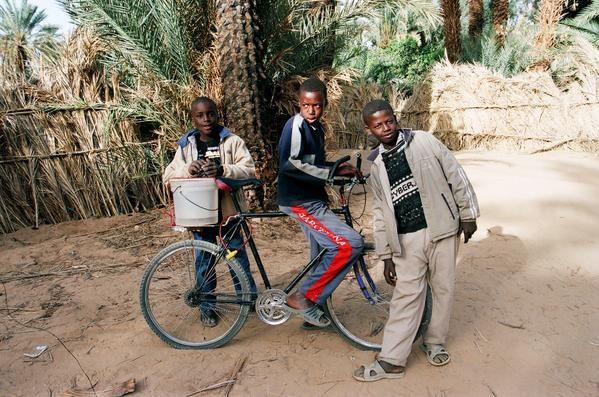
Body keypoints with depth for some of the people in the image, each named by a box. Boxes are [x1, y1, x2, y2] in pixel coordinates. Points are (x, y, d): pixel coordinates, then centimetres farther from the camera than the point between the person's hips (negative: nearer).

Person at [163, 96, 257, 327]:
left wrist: (222, 170, -29)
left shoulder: (232, 141, -1)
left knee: (238, 256, 9)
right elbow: (167, 177, 0)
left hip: (228, 211, -1)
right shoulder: (186, 146, 5)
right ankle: (206, 306, 27)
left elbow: (248, 170, -12)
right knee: (204, 261, 11)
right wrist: (188, 169, -21)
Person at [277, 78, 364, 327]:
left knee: (323, 256, 17)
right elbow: (290, 164, -26)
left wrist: (338, 167, 5)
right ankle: (302, 297, -7)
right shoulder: (296, 125, -14)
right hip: (299, 202, -10)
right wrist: (332, 173, -24)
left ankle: (311, 308, 35)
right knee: (350, 244, -19)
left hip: (313, 200, 10)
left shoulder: (317, 128, 12)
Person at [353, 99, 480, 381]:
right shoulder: (376, 167, 7)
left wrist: (467, 214, 0)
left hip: (442, 229, -1)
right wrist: (386, 256, 7)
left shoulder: (423, 141, 0)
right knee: (406, 295, 2)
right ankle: (391, 360, 11)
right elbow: (381, 213, 9)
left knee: (443, 289, 9)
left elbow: (456, 176, 2)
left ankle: (434, 342, 31)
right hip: (407, 239, 1)